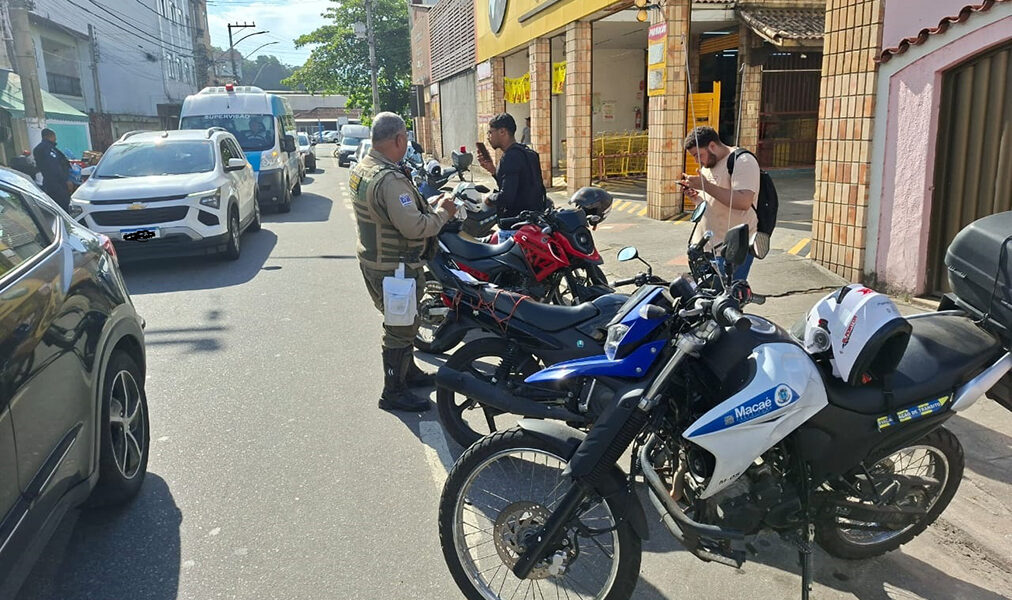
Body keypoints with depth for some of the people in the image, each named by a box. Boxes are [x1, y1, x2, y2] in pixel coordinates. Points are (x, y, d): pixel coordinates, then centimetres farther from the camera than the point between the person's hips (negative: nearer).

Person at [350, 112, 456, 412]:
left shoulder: (361, 168, 5)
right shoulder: (390, 179, -27)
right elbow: (413, 227, -32)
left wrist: (428, 206, 7)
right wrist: (442, 212, -16)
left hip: (373, 260, 10)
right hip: (395, 268, -10)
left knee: (402, 322, 25)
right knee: (401, 328, 4)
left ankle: (409, 371, 43)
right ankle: (393, 392, 16)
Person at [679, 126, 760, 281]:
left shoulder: (742, 161, -14)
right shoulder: (708, 164, 15)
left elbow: (744, 202, -28)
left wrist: (706, 186, -25)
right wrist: (694, 195, 4)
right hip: (704, 244, 9)